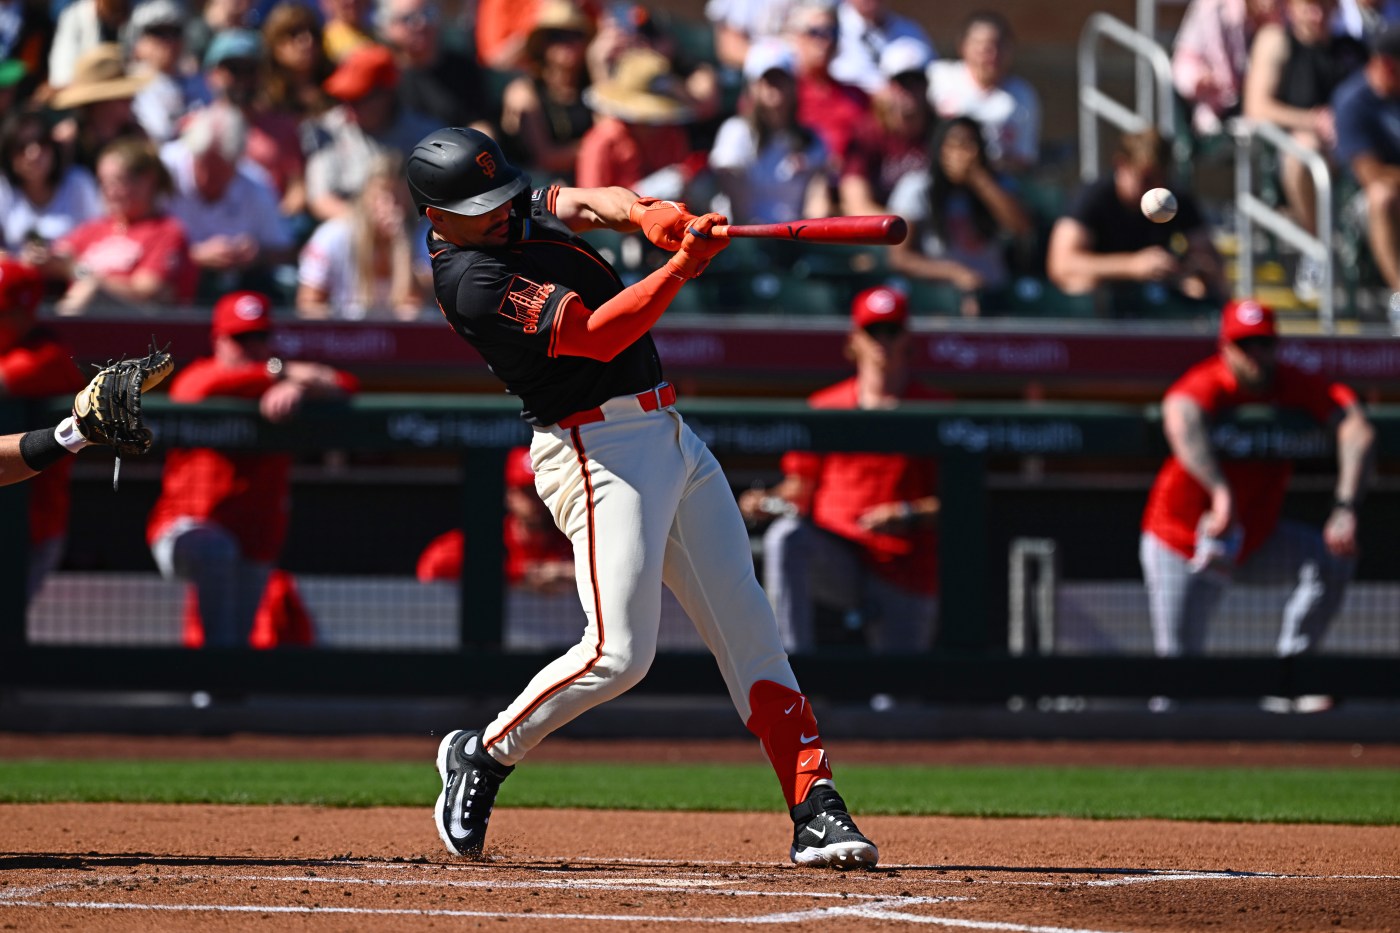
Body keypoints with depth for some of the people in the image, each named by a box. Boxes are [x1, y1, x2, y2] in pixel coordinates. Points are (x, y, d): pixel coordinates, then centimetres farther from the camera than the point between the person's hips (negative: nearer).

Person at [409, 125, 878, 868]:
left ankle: (815, 810, 0)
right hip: (599, 449, -9)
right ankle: (483, 756, 7)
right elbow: (597, 334, -23)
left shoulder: (516, 212, 10)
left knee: (750, 630, 2)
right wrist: (682, 267, -29)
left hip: (668, 434, 9)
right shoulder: (474, 281, -18)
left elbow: (583, 202, 1)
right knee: (619, 651, -15)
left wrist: (646, 214, -21)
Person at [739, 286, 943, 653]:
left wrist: (910, 516, -19)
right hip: (836, 558, 1)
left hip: (905, 575, -1)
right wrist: (769, 504, -10)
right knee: (786, 534, -31)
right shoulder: (825, 407, 10)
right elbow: (801, 488, 11)